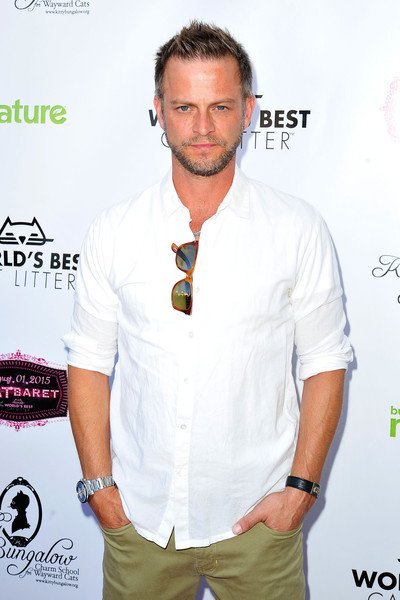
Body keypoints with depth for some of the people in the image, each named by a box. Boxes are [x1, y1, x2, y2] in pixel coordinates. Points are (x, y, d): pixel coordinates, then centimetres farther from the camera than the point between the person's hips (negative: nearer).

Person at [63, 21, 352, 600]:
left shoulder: (300, 230, -5)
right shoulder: (113, 231, -2)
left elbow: (325, 362, -2)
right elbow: (89, 360, 2)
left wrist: (301, 486, -7)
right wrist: (99, 484, -3)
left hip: (257, 520, -1)